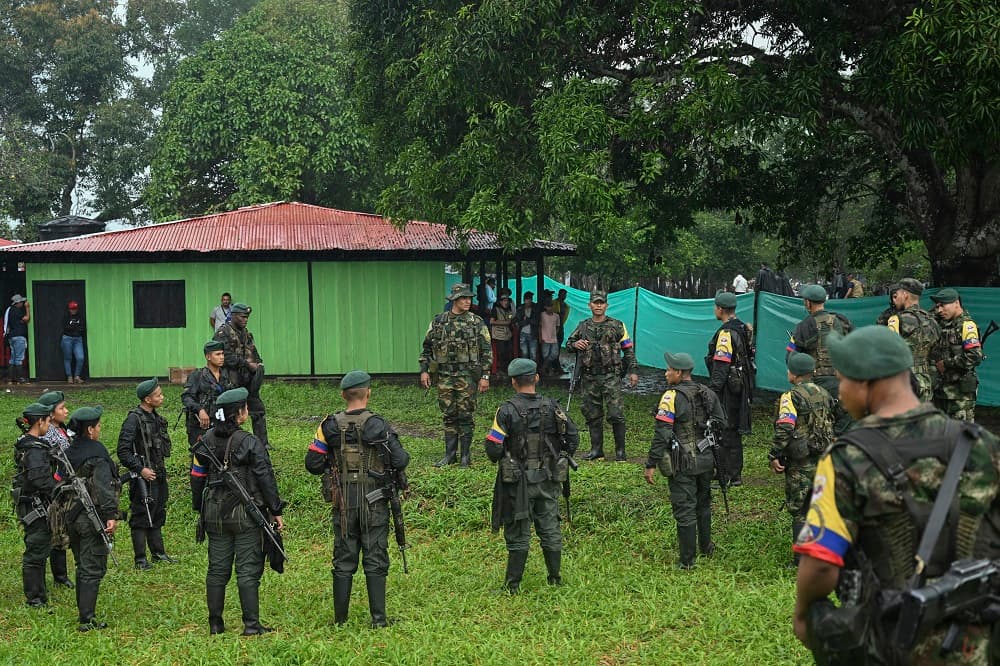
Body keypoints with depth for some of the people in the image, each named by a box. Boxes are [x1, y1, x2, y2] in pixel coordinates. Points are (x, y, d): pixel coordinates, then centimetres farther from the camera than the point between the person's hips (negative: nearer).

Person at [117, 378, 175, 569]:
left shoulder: (156, 417, 11)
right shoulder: (134, 419, -15)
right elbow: (123, 450, -18)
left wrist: (162, 469, 17)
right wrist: (140, 469, -20)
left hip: (158, 474, 9)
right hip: (143, 476, -9)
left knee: (157, 515, 16)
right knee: (141, 517, -2)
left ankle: (158, 553, 26)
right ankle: (140, 559, 4)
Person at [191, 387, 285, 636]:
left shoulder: (207, 441, 5)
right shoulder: (250, 442, -11)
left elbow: (197, 478, 11)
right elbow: (265, 478, -10)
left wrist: (200, 509, 21)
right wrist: (276, 510, -2)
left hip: (215, 516, 5)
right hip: (246, 516, -5)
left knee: (217, 569, 11)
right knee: (248, 570, 0)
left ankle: (215, 623, 16)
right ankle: (251, 624, 0)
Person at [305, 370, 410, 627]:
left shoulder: (330, 426, -4)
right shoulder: (378, 425, -12)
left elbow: (313, 464, -2)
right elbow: (400, 462, -14)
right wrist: (404, 455, 9)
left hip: (343, 503, 2)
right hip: (374, 503, -2)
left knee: (343, 560, 11)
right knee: (375, 561, 5)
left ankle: (340, 618, 16)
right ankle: (378, 618, 5)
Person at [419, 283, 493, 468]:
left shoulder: (476, 323, -1)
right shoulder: (438, 321, 6)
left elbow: (487, 351, -1)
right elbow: (426, 347, 12)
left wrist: (485, 376, -6)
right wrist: (424, 370, 5)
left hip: (467, 375, -3)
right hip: (445, 376, 3)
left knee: (465, 416, 0)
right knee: (448, 416, 8)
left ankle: (466, 456, 9)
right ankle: (449, 455, 17)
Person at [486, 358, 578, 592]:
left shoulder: (507, 410, -14)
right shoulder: (552, 407, -2)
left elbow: (493, 448, -16)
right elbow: (573, 438, 2)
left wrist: (499, 459, 6)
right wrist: (561, 460, 17)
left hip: (518, 482, -3)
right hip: (548, 481, 3)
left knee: (518, 533, 5)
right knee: (550, 529, 15)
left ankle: (513, 585, 12)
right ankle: (555, 578, 23)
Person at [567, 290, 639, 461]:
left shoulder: (617, 326, 3)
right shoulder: (583, 326, 11)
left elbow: (628, 349, 6)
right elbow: (568, 343, 21)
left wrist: (633, 371, -2)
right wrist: (575, 344, -3)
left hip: (610, 376, -4)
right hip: (589, 378, 4)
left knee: (616, 413, -9)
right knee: (592, 415, 7)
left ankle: (620, 451, -1)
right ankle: (596, 450, 16)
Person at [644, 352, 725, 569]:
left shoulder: (672, 397, -16)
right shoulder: (708, 394, 5)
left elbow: (662, 434, -20)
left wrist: (651, 464, -17)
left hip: (683, 465, -7)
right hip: (706, 461, 7)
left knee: (684, 510, 0)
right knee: (703, 504, 24)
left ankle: (687, 560, 4)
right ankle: (706, 547, 40)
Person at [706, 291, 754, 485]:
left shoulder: (726, 333, -18)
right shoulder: (744, 329, 12)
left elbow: (721, 365, -22)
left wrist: (713, 390, -22)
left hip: (728, 387, -10)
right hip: (741, 386, 10)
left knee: (725, 431, -5)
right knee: (735, 430, 16)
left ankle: (726, 477, -3)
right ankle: (735, 474, 23)